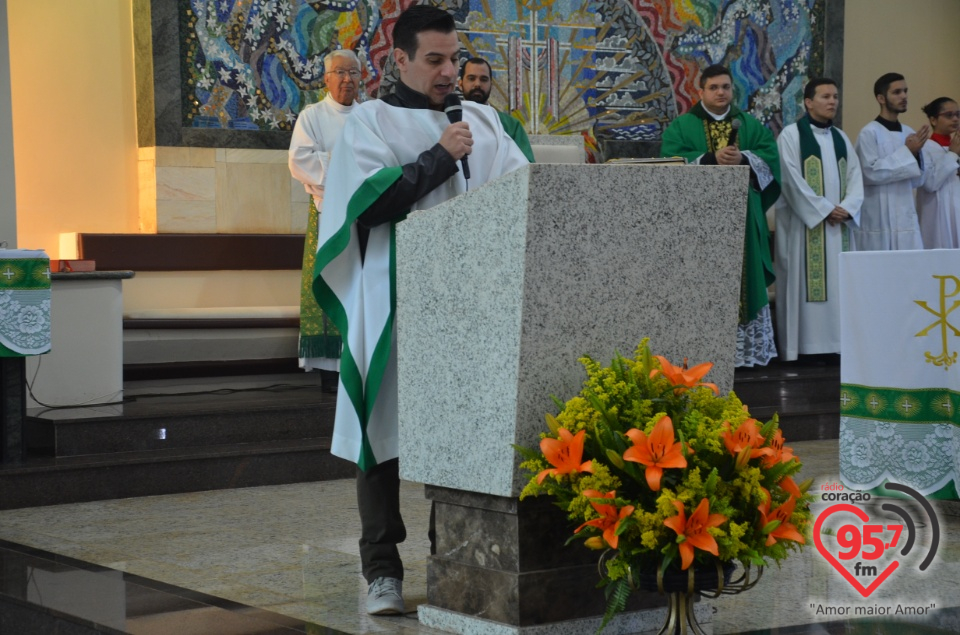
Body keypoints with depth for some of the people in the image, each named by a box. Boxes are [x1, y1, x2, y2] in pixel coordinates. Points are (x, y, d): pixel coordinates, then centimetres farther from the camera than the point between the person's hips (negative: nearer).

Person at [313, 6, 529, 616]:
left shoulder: (482, 121, 16)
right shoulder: (372, 120, 4)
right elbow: (367, 200, -10)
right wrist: (439, 157, -9)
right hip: (394, 302, -3)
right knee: (387, 426, -3)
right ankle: (383, 570, 2)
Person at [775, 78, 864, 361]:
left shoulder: (840, 138, 16)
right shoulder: (791, 135, -4)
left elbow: (855, 178, 10)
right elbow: (792, 180, -12)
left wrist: (847, 208, -8)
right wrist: (824, 210, -15)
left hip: (838, 225, 6)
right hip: (803, 224, -6)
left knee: (838, 283, 4)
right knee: (804, 283, -7)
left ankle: (837, 343, 6)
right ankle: (803, 347, -6)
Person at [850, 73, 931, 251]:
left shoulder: (909, 133, 12)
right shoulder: (869, 133, -7)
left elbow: (917, 181, 13)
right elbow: (871, 173, -16)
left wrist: (916, 153, -6)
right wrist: (906, 152, -13)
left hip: (906, 218, 6)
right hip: (878, 220, -6)